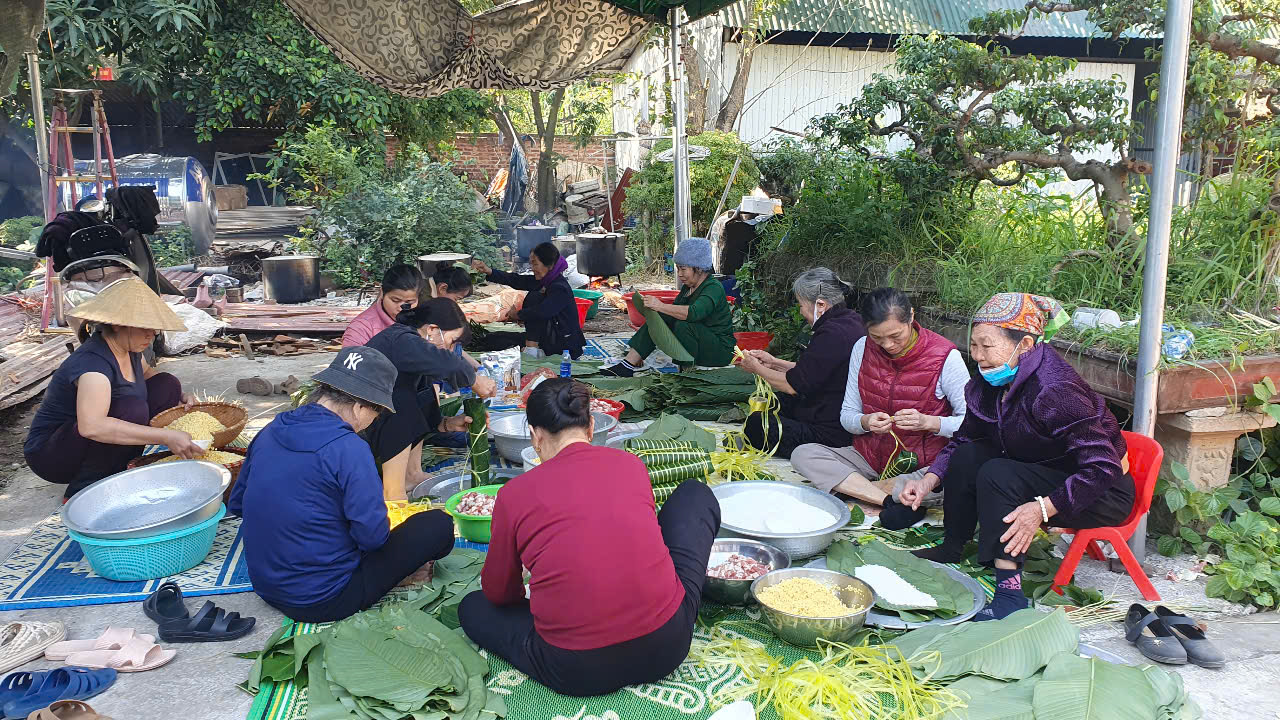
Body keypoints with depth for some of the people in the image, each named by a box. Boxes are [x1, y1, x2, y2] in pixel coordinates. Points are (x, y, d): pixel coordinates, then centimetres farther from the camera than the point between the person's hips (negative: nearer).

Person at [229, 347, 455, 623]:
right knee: (439, 525, -4)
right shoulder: (348, 449, -22)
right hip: (322, 602, -8)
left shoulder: (271, 431, 1)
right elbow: (373, 534, -21)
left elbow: (236, 504, 12)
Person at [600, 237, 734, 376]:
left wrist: (661, 306, -35)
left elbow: (694, 313, -36)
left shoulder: (714, 288, -18)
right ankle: (629, 364, -12)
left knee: (683, 325, -33)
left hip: (720, 350, -8)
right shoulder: (688, 287, 10)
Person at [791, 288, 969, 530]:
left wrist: (928, 422, -27)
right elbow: (846, 415, 3)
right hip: (869, 457, 3)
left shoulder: (945, 356, -11)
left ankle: (854, 489, -21)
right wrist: (865, 422, -20)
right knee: (803, 455, -20)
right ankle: (894, 500, -26)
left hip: (924, 464, -3)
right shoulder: (863, 349, -1)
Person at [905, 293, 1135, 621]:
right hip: (1047, 477, 8)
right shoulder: (990, 384, -5)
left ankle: (1009, 590, -29)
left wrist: (1042, 508, -39)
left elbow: (1103, 468, -32)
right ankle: (952, 549, 7)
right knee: (967, 456, -7)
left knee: (998, 474, -27)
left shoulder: (1056, 390, -31)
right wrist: (929, 480, -9)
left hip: (1105, 494, -8)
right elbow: (963, 439, 6)